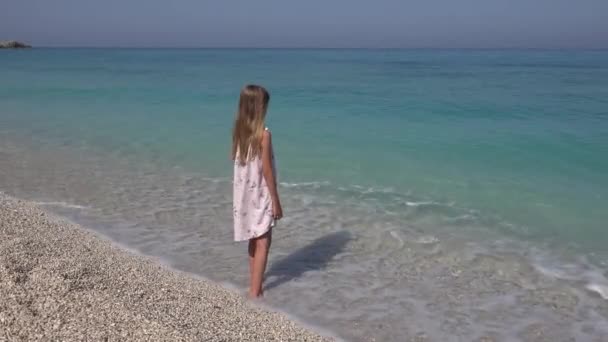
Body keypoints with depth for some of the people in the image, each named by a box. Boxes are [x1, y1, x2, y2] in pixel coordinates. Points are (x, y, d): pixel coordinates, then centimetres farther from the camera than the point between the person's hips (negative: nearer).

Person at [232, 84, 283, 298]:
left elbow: (239, 162, 6)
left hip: (244, 194, 7)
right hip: (260, 195, -7)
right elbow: (267, 170, -17)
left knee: (255, 240, 21)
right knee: (263, 242, 0)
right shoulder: (263, 133, -18)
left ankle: (254, 279, 35)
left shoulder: (238, 131, 1)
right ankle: (255, 292, -1)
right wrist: (276, 201, -9)